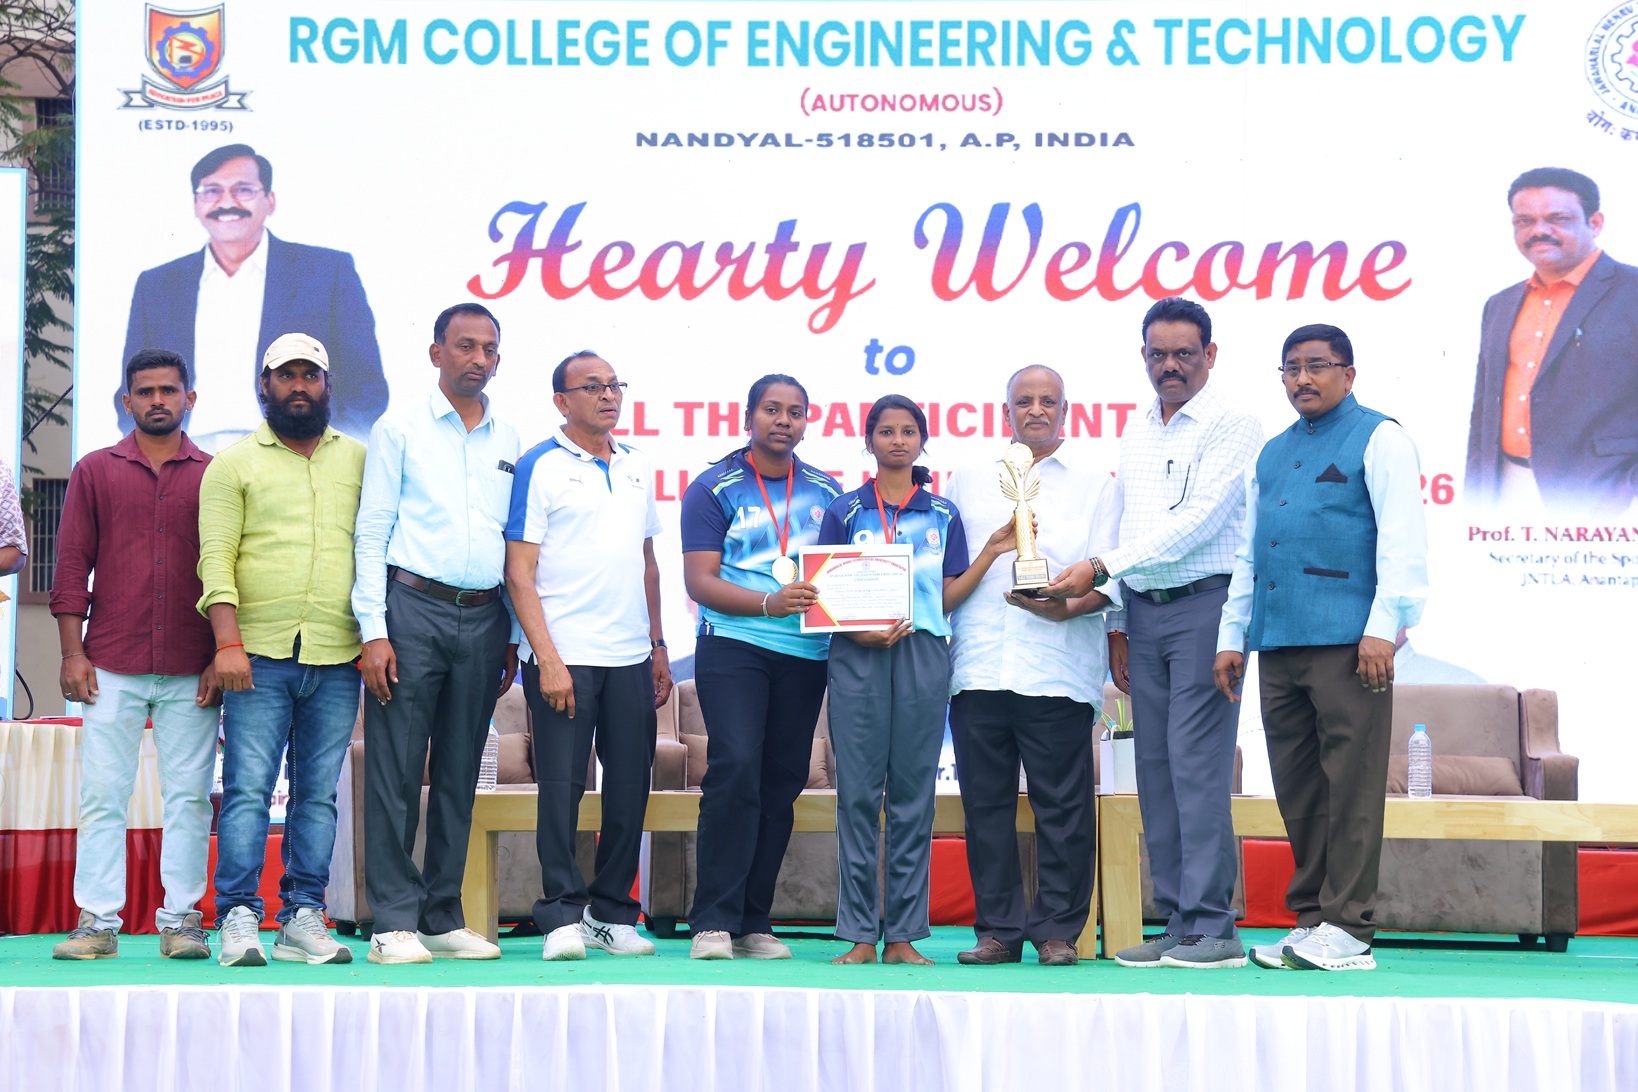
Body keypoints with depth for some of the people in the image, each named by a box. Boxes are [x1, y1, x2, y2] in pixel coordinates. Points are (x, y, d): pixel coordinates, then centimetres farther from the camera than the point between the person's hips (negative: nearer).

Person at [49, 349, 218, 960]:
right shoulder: (95, 472, 11)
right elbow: (72, 565, 7)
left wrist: (225, 656, 0)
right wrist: (72, 652, -1)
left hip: (192, 671, 0)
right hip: (111, 666, 0)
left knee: (189, 796, 1)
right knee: (101, 794, -1)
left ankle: (181, 920, 6)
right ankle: (98, 921, 3)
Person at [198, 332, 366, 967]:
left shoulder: (359, 461, 15)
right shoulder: (235, 463, 7)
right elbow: (216, 557, 0)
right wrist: (228, 643, -12)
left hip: (337, 658, 2)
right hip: (259, 655, -2)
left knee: (318, 793, 4)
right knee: (248, 788, -7)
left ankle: (303, 918, 8)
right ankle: (238, 920, -3)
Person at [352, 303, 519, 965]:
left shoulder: (509, 442, 14)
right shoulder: (400, 431, 3)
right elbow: (371, 533, -1)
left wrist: (513, 637, 11)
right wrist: (373, 630, -9)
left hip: (483, 618, 4)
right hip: (413, 609, -4)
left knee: (460, 774, 7)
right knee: (395, 769, -5)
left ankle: (444, 917, 14)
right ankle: (395, 922, -1)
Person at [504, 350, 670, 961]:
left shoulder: (636, 467, 16)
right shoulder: (540, 467, -2)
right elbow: (519, 572, -6)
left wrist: (658, 647, 15)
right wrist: (546, 659, -14)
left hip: (631, 658, 5)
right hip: (564, 655, -5)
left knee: (630, 787, 7)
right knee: (561, 787, -3)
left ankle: (613, 912, 17)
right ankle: (562, 916, 6)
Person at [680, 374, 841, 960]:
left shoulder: (826, 490, 14)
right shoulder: (714, 488, 2)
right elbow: (699, 581, -5)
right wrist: (770, 604, -19)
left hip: (806, 653, 4)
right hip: (732, 646, -4)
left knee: (782, 781, 5)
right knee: (735, 769, -17)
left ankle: (754, 923, 12)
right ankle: (713, 922, -12)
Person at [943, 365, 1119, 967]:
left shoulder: (1094, 483, 9)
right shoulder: (968, 481, 18)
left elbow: (1109, 579, 2)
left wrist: (1064, 606, -15)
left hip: (1058, 670, -3)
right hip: (978, 666, 3)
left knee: (1063, 807, -1)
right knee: (985, 804, 5)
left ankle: (1058, 930, 8)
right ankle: (998, 929, 12)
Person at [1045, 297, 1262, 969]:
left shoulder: (1232, 426, -4)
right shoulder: (1136, 435, 19)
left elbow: (1197, 522, -14)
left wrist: (1101, 569, -16)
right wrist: (1115, 624, 15)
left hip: (1205, 604, -7)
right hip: (1143, 611, 7)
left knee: (1197, 763, -12)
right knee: (1155, 769, 5)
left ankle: (1213, 927, -9)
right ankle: (1177, 925, 9)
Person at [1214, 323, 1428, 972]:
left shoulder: (1379, 439, 3)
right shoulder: (1271, 454, 23)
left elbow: (1402, 538, -6)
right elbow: (1246, 550, 25)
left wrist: (1383, 627, -15)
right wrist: (1231, 636, 18)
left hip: (1346, 642, -7)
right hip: (1276, 644, 7)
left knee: (1351, 782, -7)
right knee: (1296, 784, 7)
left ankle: (1347, 929, -5)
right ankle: (1310, 916, 13)